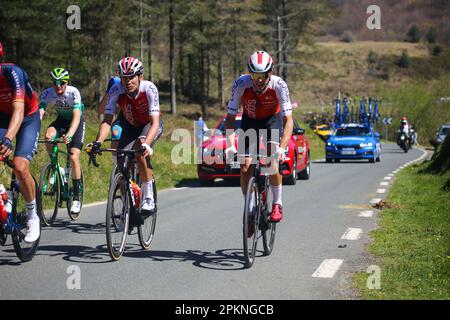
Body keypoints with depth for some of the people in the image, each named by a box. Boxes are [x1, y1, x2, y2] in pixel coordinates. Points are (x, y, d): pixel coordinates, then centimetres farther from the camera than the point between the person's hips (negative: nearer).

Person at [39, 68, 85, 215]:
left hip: (76, 122, -3)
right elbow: (39, 114, -29)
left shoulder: (73, 92, -30)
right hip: (61, 120, 3)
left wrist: (69, 135, -56)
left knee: (74, 157, -16)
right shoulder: (47, 93, -21)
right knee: (48, 135, -30)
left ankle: (76, 198, -6)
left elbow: (76, 116, -39)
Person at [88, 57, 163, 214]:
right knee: (121, 162, -12)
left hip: (150, 124, -3)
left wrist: (146, 144, -56)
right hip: (130, 125, 4)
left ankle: (148, 198, -22)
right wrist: (98, 142, -47)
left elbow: (155, 122, -39)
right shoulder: (115, 91, -27)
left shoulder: (149, 89, -33)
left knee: (139, 151, -32)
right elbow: (107, 120, -29)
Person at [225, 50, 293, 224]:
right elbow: (230, 118, -25)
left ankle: (277, 204, -10)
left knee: (273, 158, -25)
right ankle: (249, 207, 10)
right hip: (250, 121, 2)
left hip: (273, 120, -1)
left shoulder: (279, 85, -31)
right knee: (245, 168, -9)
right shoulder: (241, 84, -29)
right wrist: (230, 145, -38)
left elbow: (288, 120, -32)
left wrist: (282, 148, -45)